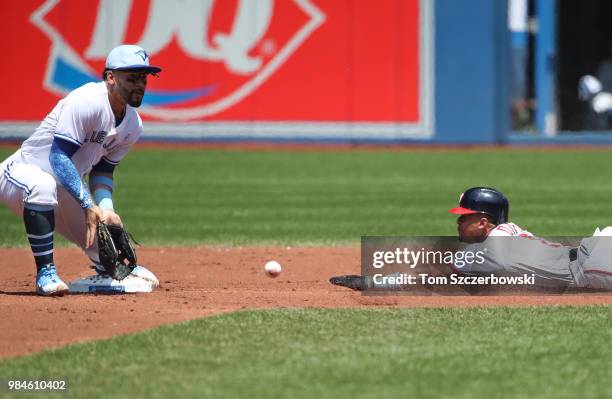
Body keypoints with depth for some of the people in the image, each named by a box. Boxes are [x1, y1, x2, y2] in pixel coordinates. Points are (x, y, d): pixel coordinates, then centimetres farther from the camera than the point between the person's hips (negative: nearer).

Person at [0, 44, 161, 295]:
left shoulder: (133, 124, -1)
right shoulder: (86, 103, -28)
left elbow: (103, 170, 6)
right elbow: (59, 157, -32)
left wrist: (106, 208, -13)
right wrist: (89, 206, -37)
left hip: (65, 190, 8)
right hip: (21, 171, -8)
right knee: (43, 186, -41)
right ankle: (46, 273, -31)